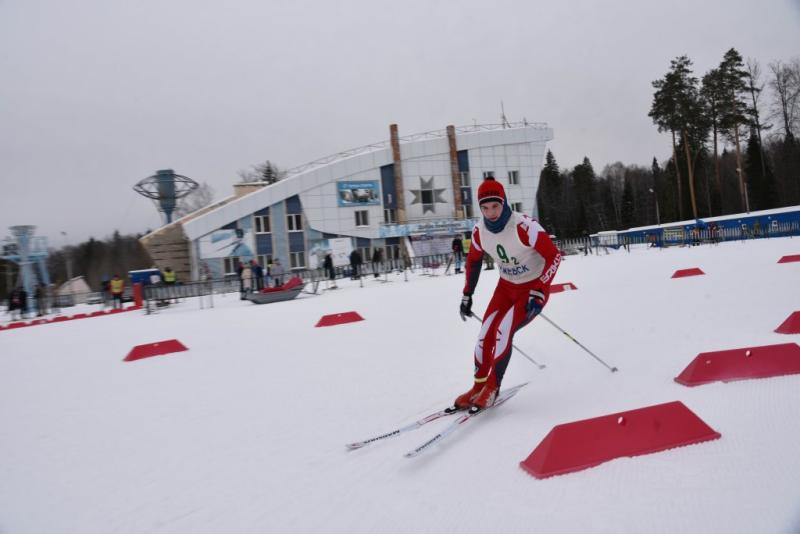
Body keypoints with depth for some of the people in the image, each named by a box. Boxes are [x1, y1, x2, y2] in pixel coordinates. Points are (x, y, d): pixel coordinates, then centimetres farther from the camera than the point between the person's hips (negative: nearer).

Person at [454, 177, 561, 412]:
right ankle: (478, 386, 14)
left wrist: (539, 292, -29)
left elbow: (554, 256, -25)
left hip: (534, 288, -5)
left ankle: (492, 388, 0)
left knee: (503, 332, -19)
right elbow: (473, 261, 8)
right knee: (486, 333, -5)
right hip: (506, 286, 5)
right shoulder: (480, 231, -11)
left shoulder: (524, 227, -30)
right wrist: (467, 295, 9)